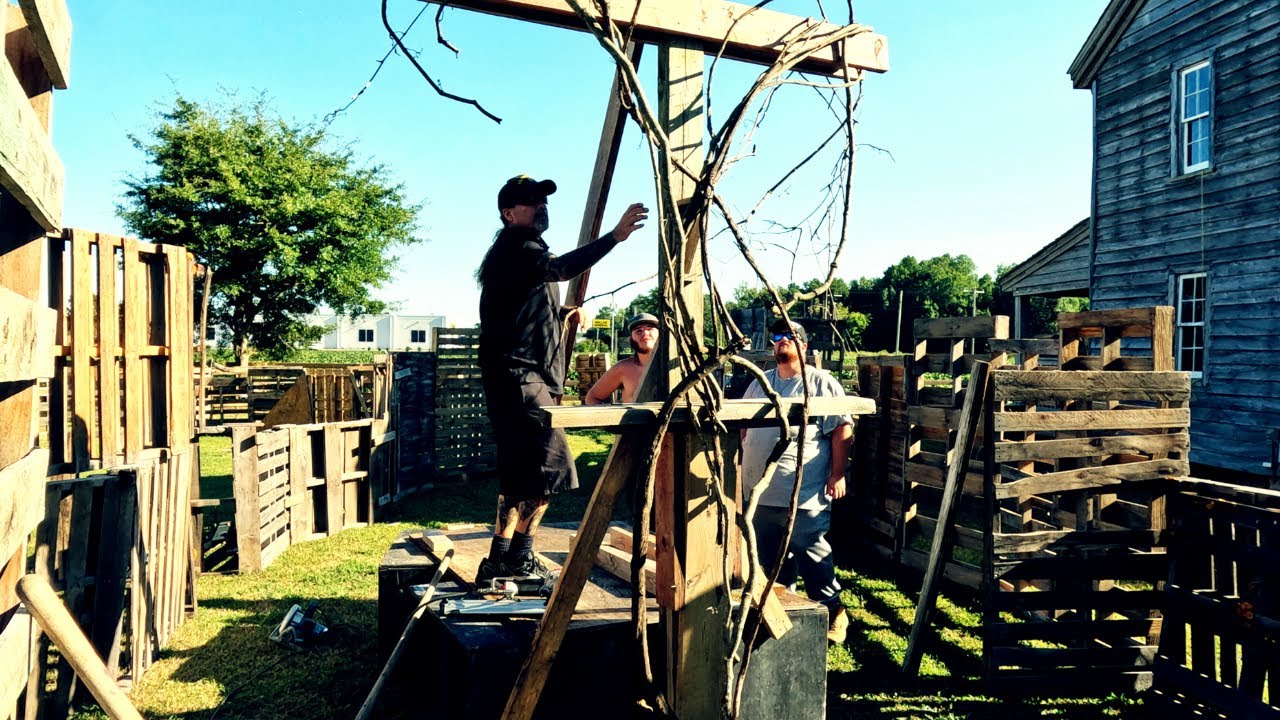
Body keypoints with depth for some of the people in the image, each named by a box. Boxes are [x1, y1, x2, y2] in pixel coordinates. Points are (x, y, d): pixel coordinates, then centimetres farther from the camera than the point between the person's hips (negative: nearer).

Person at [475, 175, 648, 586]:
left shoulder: (524, 251, 24)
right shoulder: (514, 250, -9)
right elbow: (560, 268, -33)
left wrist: (560, 316, 24)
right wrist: (615, 236, -41)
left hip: (526, 378, 11)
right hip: (517, 375, -11)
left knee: (521, 473, 13)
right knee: (547, 467, -12)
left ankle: (501, 562, 19)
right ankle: (519, 560, -6)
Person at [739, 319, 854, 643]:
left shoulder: (822, 383, -3)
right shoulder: (759, 383, 15)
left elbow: (842, 430, -7)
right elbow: (743, 427, 20)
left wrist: (838, 474, -12)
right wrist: (742, 466, 16)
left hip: (804, 497, -6)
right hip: (760, 493, 6)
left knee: (813, 559, 0)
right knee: (771, 562, 15)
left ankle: (833, 613, 17)